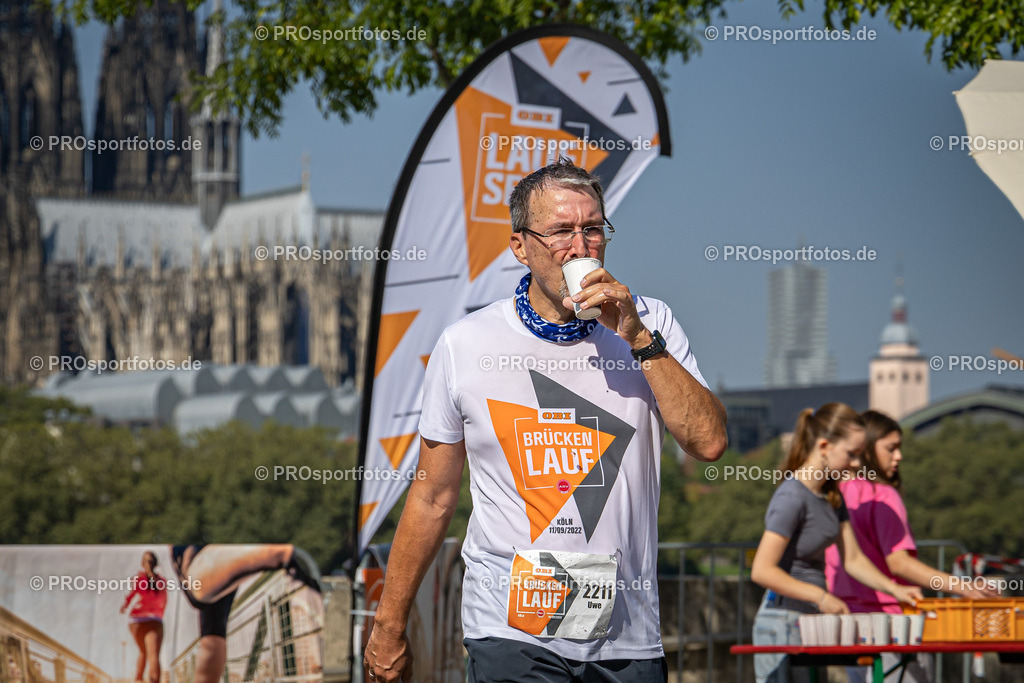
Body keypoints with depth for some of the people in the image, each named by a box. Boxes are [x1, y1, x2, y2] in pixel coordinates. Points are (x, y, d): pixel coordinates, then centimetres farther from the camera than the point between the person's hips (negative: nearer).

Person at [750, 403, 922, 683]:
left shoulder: (831, 496, 10)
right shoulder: (792, 497, -18)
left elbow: (853, 559, 14)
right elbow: (762, 570, -23)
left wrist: (894, 589, 0)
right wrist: (820, 596, -25)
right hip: (784, 622, -9)